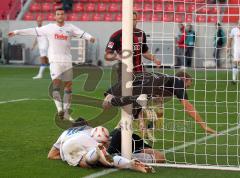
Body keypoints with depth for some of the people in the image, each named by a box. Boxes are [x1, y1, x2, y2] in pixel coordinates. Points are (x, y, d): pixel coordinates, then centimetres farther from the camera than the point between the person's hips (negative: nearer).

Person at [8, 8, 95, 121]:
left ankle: (66, 112, 12)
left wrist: (90, 37, -25)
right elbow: (33, 31, 7)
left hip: (67, 61, 2)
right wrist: (16, 32, 7)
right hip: (55, 60, -2)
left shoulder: (70, 28, 7)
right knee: (56, 82, -17)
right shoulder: (49, 28, 5)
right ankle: (59, 108, -21)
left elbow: (82, 33, -4)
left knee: (68, 85, 5)